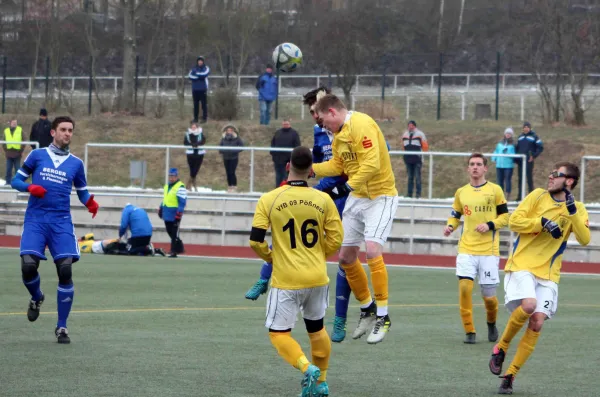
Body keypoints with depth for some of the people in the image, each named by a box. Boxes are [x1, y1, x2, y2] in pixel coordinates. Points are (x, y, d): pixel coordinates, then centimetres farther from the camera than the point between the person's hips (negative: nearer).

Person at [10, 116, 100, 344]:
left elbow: (82, 192, 19)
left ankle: (61, 327, 0)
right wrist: (30, 187, -13)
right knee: (28, 266, -18)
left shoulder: (76, 164, 11)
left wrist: (90, 203, -4)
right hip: (35, 220, -1)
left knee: (65, 270, -12)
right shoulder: (37, 155, 7)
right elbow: (16, 181, 9)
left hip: (61, 222, 1)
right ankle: (37, 298, 19)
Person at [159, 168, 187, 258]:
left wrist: (178, 214, -21)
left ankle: (174, 251, 0)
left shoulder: (180, 187, -13)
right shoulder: (167, 186, 16)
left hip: (174, 216, -9)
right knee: (170, 233, 14)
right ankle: (179, 247, 26)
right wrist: (160, 209, 24)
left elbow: (182, 202, -17)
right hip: (167, 215, 9)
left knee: (174, 234, -4)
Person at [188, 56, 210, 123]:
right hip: (195, 89, 3)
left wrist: (196, 74, -3)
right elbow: (190, 76, -3)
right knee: (196, 105, 6)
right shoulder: (194, 69, 12)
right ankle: (195, 118, 10)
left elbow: (204, 74, -15)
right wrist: (199, 76, -12)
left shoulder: (206, 68, 5)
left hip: (203, 89, -3)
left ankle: (204, 118, -3)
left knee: (204, 104, -5)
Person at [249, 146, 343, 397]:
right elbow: (335, 238, 2)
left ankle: (307, 368, -19)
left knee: (279, 332, 4)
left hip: (286, 279, -3)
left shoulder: (269, 200, -7)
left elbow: (255, 241, -8)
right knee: (316, 328, 22)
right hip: (317, 277, 3)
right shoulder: (323, 200, -1)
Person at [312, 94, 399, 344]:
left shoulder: (361, 125, -19)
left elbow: (372, 162, -29)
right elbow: (337, 165, 19)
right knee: (346, 256, 9)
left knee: (372, 250, -23)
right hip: (356, 199, 10)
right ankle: (367, 309, 28)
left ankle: (383, 317, -15)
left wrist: (352, 183, -34)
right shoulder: (339, 135, 10)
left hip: (380, 196, -10)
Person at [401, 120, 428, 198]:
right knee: (410, 177, 8)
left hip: (417, 159, -5)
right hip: (408, 159, 5)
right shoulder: (405, 134, 15)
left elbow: (425, 146, 0)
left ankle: (418, 194, -5)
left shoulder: (420, 134, 0)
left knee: (417, 177, -7)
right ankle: (409, 193, 11)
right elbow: (403, 146, 22)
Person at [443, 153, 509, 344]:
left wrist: (490, 225, -14)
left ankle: (491, 323, 33)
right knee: (464, 286, -17)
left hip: (489, 250, -2)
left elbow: (505, 216, 3)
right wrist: (450, 226, -1)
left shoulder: (495, 190, 1)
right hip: (466, 248, 2)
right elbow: (456, 215, 20)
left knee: (488, 296, 0)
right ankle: (469, 331, -6)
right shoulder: (461, 192, 9)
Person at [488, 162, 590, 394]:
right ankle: (501, 348, -4)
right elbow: (514, 221, -4)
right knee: (528, 304, -28)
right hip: (522, 264, -2)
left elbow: (584, 239, -8)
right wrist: (543, 222, -16)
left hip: (548, 273, 3)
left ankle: (510, 376, 3)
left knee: (537, 323, -8)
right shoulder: (538, 196, 2)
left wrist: (572, 211, -18)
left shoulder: (578, 210, 6)